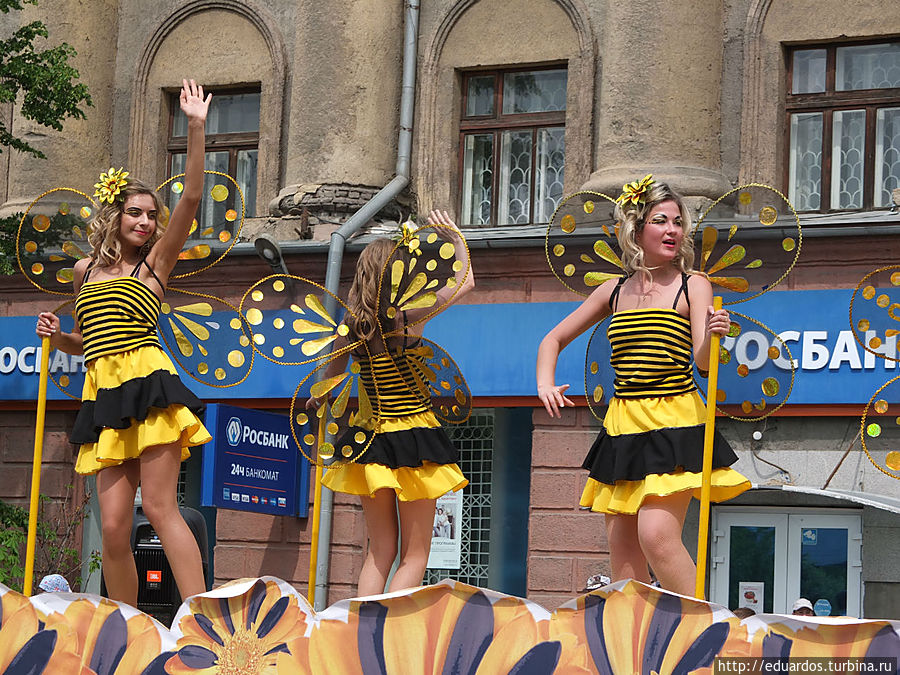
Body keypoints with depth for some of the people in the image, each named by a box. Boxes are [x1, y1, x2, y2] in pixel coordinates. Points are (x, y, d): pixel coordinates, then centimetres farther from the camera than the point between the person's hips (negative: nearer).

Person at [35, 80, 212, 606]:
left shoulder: (155, 263, 8)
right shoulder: (86, 270, 21)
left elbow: (192, 198, -4)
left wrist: (197, 127, -8)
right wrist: (57, 336, 9)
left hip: (146, 384, -4)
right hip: (104, 395, 4)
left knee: (159, 506, -15)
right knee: (114, 525, -3)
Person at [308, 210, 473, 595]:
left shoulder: (352, 325, -1)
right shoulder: (410, 315, -13)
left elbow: (329, 380, 13)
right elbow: (465, 282, 1)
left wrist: (316, 400, 36)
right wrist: (456, 238, 16)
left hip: (370, 439, 4)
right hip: (413, 437, -4)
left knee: (381, 550, 14)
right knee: (415, 553, 4)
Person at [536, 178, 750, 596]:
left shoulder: (692, 286, -1)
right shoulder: (614, 291, 11)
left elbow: (703, 360, -13)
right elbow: (553, 340, 20)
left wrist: (712, 336, -35)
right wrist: (545, 383, 1)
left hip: (673, 422, -5)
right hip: (622, 425, 5)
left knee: (656, 535, -21)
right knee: (621, 548, 4)